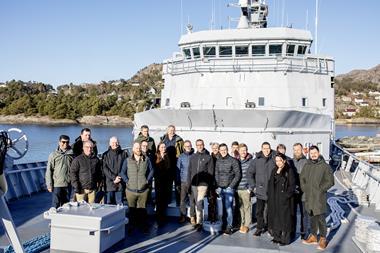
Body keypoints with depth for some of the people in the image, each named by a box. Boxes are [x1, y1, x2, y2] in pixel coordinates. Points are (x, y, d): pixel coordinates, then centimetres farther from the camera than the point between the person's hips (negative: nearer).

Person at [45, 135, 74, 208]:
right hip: (57, 184, -3)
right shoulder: (54, 155, -3)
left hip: (68, 184, 3)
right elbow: (49, 171, -3)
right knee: (56, 205, -1)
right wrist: (49, 185, -6)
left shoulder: (71, 154, 4)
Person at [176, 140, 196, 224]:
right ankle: (183, 216, 15)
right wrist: (177, 181, 2)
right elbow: (178, 169, 7)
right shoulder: (181, 157, 4)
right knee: (182, 199, 3)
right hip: (183, 181, 1)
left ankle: (192, 217, 12)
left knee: (192, 200, 3)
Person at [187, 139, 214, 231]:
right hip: (194, 184, 5)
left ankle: (199, 222, -7)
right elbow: (189, 171, 12)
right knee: (197, 203, 11)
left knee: (199, 203, -12)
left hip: (203, 184, -4)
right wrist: (189, 182, 6)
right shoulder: (193, 157, 10)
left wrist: (209, 184, -8)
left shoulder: (208, 157, -1)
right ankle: (199, 221, 20)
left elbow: (210, 172, -2)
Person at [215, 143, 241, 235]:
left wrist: (231, 186, -8)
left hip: (229, 188, -4)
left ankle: (229, 227, -2)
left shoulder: (233, 160, -3)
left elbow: (238, 175, -4)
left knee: (228, 207, -8)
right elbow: (216, 175, 14)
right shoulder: (218, 161, 10)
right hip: (220, 189, 4)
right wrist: (218, 186, 4)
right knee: (222, 207, 3)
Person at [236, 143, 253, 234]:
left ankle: (246, 225, 10)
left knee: (247, 207, 1)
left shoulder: (250, 161, -2)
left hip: (246, 189, -3)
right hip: (237, 188, 3)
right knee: (240, 207, 8)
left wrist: (250, 187, -7)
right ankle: (241, 224, 18)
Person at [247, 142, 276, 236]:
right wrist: (253, 186, 2)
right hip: (260, 190, 1)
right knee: (259, 211, 4)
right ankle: (259, 228, 17)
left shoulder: (274, 159, -2)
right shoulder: (256, 160, 2)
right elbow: (249, 173, 7)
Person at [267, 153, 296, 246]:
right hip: (274, 199, 6)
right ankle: (277, 236, 19)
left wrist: (286, 195, -15)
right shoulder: (274, 171, 11)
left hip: (285, 200, -6)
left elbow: (292, 185, -10)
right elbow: (270, 184, 14)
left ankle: (285, 238, 6)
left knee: (284, 217, -2)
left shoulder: (289, 171, -6)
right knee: (275, 217, 9)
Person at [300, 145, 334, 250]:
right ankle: (313, 236, 26)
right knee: (312, 217, 15)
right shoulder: (307, 165, 8)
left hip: (320, 197, -5)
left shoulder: (325, 166, -7)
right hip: (309, 196, 5)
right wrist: (304, 188, 7)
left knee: (320, 218, -3)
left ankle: (323, 239, 8)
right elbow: (302, 178, 18)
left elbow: (330, 181, -7)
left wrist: (321, 189, -10)